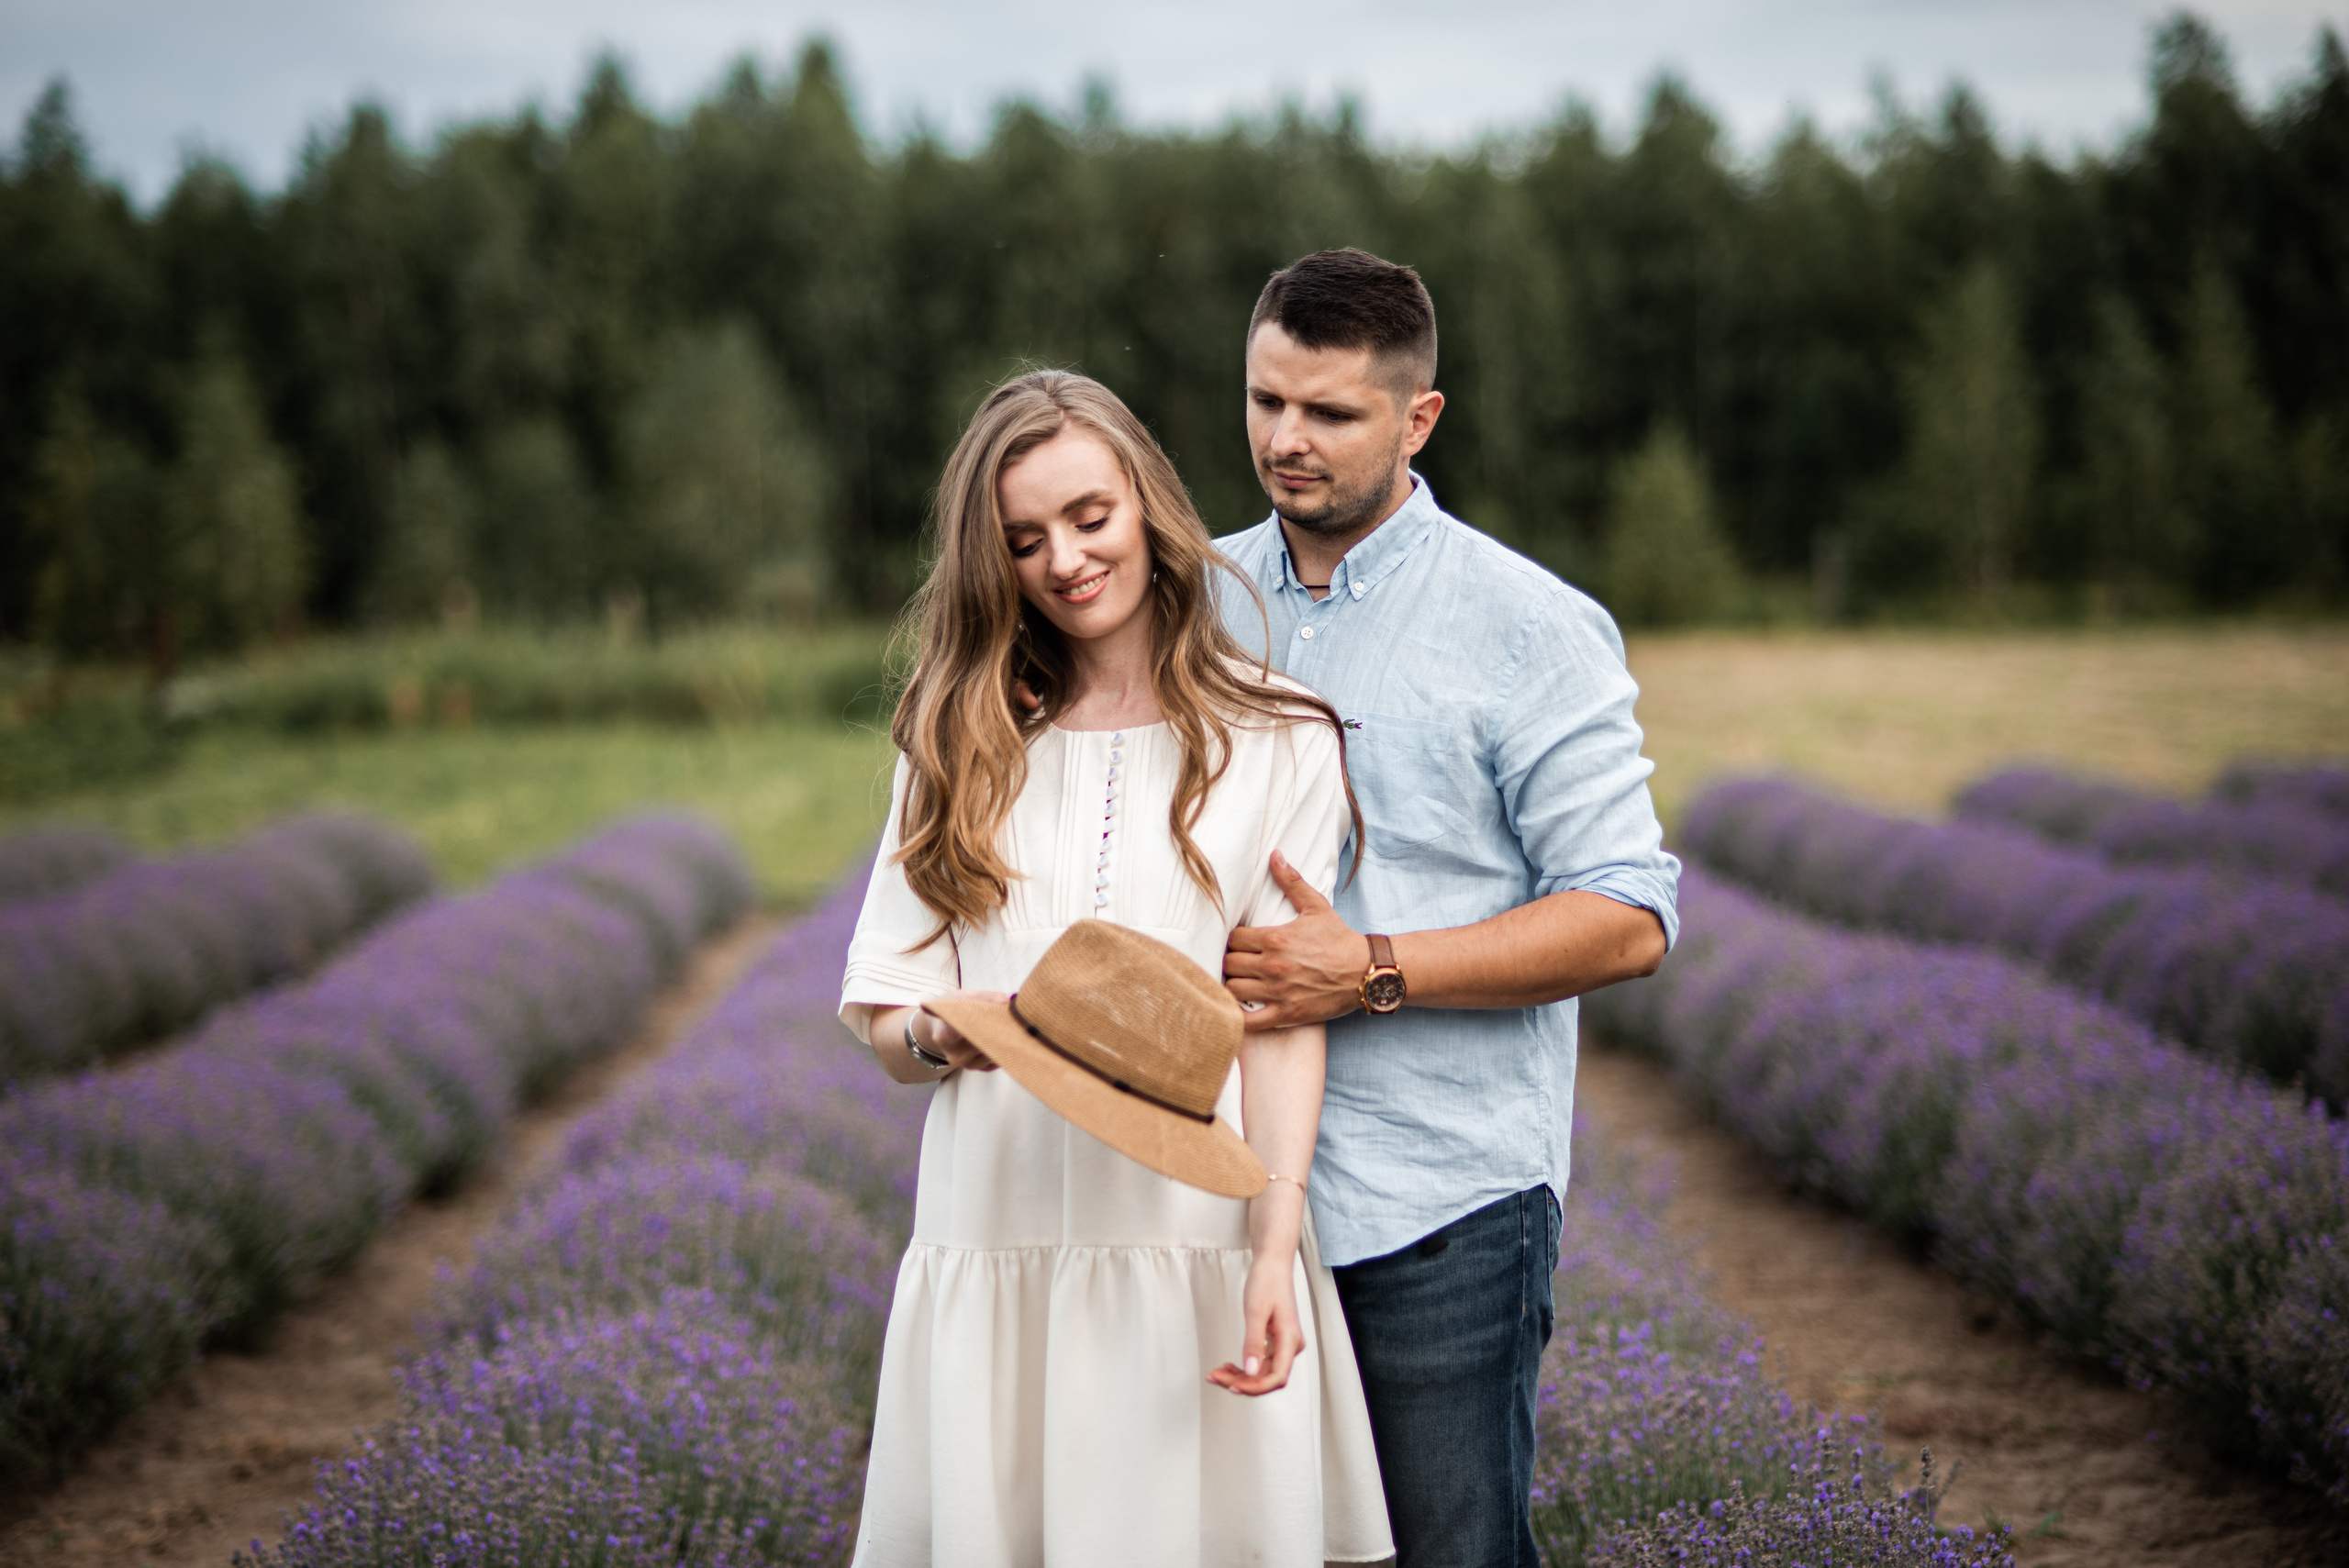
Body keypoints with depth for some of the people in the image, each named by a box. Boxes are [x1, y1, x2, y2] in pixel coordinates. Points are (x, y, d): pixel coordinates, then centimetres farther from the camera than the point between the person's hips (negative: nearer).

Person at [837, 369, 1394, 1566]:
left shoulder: (1279, 746, 4)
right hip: (992, 1251, 2)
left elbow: (1282, 1018, -2)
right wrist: (964, 1027, -14)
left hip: (1198, 1245, -2)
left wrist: (1275, 1250, -13)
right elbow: (882, 1025, 9)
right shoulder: (960, 748, 13)